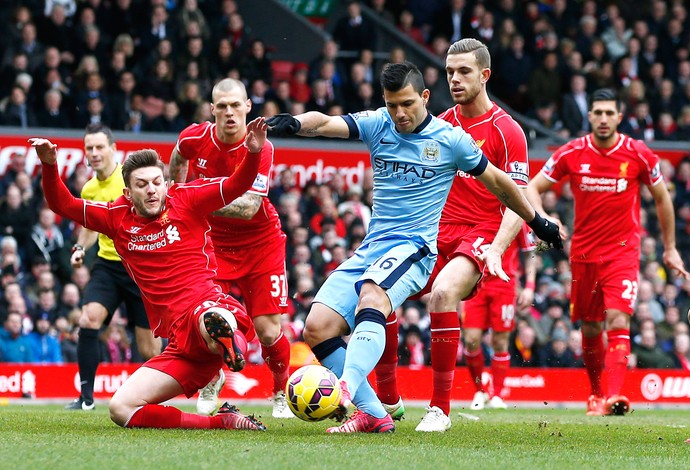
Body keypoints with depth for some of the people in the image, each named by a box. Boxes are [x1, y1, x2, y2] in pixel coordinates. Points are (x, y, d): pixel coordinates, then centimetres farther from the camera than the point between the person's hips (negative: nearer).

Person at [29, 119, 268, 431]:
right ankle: (221, 422, -7)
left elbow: (237, 185, -1)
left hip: (210, 304, -8)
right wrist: (49, 166, 0)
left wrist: (253, 152, -20)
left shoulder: (185, 201, 6)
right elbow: (63, 205, 17)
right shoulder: (118, 218, 16)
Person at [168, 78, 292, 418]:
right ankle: (210, 381, 17)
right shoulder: (194, 139, -12)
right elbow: (178, 161, 15)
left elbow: (249, 207, -30)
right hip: (215, 241, 2)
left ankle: (282, 395, 21)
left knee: (268, 329, -7)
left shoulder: (260, 148, -22)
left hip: (260, 242, -2)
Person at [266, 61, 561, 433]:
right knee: (317, 328, -9)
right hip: (372, 248, 5)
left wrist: (537, 222, 25)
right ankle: (373, 414, -6)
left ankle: (347, 390, -54)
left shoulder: (451, 139, 0)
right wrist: (296, 123, -36)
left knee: (372, 294, -37)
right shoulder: (376, 125, 6)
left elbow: (497, 182, 15)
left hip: (415, 246, -5)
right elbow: (325, 123, -12)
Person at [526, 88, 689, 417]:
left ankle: (613, 396, -28)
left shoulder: (638, 154, -5)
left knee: (618, 321, -20)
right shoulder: (571, 154, -4)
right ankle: (596, 394, 29)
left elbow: (662, 198, 8)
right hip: (584, 251, 2)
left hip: (623, 251, -2)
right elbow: (533, 188, 2)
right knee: (590, 330, 10)